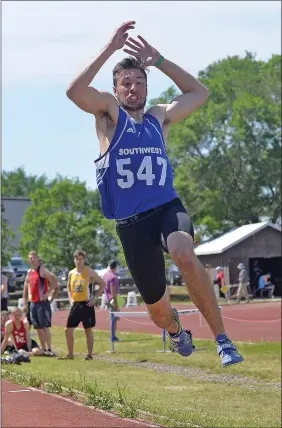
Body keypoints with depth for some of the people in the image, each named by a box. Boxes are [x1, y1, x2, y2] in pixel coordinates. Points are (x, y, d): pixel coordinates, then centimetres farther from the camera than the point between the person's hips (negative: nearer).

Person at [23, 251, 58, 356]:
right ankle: (43, 349, 15)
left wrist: (48, 293, -18)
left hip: (42, 302, -8)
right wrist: (25, 303, 14)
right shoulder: (29, 273, 15)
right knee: (38, 328, 9)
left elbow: (55, 281, -21)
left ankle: (49, 349, -13)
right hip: (32, 303, 8)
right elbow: (26, 288, 20)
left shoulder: (42, 270, -9)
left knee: (45, 327, -11)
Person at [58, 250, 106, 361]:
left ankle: (89, 354, 8)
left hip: (86, 304, -5)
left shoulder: (89, 271, -5)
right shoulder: (71, 273, 8)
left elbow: (103, 284, -2)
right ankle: (70, 354, 12)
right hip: (75, 305, 5)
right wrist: (70, 298, 7)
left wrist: (95, 298, -8)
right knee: (68, 329, 2)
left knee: (88, 330, 1)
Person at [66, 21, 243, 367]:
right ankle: (176, 332, 48)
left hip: (167, 207, 1)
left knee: (185, 256, -36)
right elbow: (74, 91, -15)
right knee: (157, 309, 9)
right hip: (130, 222, -1)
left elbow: (199, 93, 21)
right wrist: (110, 49, -17)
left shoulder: (159, 117, 14)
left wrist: (158, 60, 14)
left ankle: (222, 339, -27)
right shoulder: (108, 114, 4)